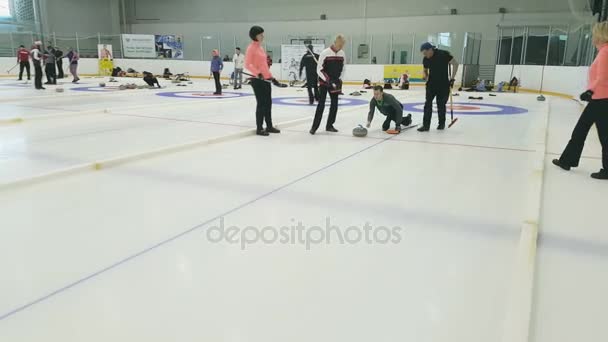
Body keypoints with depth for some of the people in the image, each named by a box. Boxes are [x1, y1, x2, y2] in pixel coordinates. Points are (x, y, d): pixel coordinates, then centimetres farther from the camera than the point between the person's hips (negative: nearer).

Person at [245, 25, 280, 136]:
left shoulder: (261, 47, 15)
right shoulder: (251, 48, -10)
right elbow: (247, 64, -18)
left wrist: (271, 77, 20)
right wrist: (258, 73, -29)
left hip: (266, 79, 9)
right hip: (257, 80, -8)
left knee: (268, 103, 14)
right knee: (261, 103, -4)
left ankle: (269, 126, 25)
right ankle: (259, 128, 6)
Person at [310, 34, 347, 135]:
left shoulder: (342, 54, 3)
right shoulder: (325, 53, -14)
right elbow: (319, 69, -14)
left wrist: (339, 79, 1)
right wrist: (328, 80, -20)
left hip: (335, 83, 6)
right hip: (324, 83, -6)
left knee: (335, 104, 5)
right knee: (321, 104, -10)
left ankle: (329, 125, 17)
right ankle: (314, 126, -4)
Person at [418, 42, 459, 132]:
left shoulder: (443, 54, -14)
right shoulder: (425, 59, 0)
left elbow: (455, 64, -8)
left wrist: (452, 78, -12)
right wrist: (426, 77, -4)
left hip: (443, 85, -3)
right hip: (431, 84, 3)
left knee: (441, 105, 4)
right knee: (428, 104, -7)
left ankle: (442, 123, 22)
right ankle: (426, 125, -5)